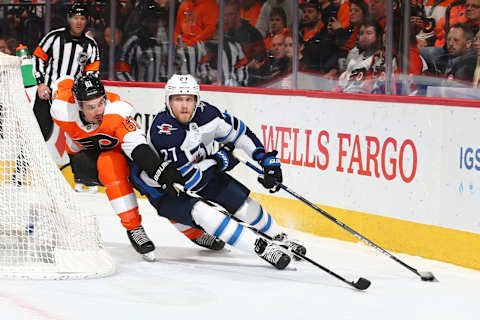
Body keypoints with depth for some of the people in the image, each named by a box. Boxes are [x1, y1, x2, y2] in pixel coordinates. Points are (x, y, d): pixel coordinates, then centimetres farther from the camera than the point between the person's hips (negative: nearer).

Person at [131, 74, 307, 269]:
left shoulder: (206, 113, -16)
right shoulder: (162, 132, -34)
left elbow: (237, 131, 2)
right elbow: (187, 179, -31)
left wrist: (266, 159, -3)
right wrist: (220, 160, -20)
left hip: (202, 173, 6)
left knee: (245, 205, 3)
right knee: (202, 212, -31)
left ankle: (279, 238, 31)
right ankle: (261, 248, -27)